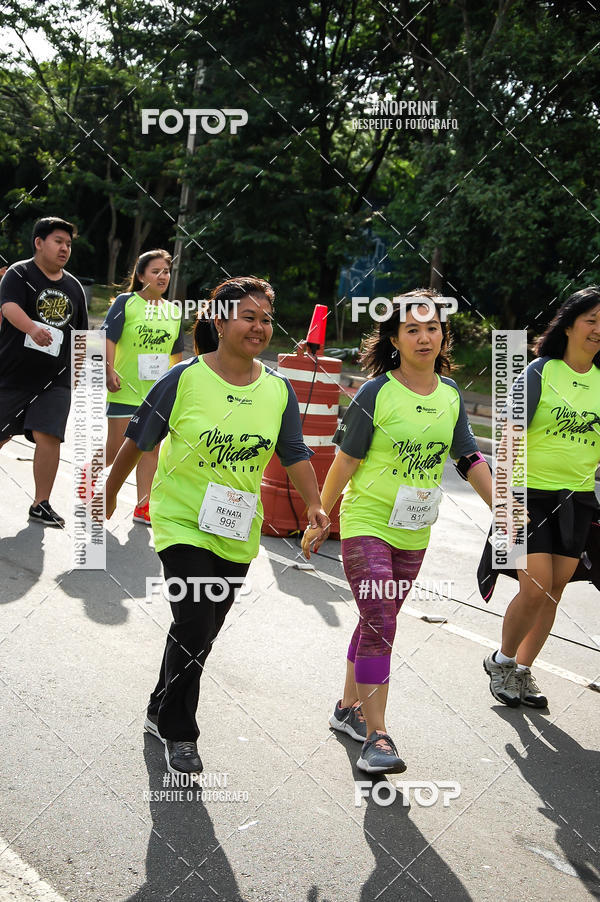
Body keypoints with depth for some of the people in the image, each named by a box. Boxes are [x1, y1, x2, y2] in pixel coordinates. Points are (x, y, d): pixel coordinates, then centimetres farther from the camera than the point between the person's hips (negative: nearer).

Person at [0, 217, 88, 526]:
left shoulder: (74, 287, 12)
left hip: (55, 380, 3)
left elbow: (81, 336, 21)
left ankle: (41, 504, 0)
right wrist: (32, 328, -44)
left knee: (49, 437, -11)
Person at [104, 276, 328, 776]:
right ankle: (178, 733, 6)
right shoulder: (186, 378, -11)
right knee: (194, 628, -13)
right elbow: (138, 439, -2)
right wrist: (110, 492, 5)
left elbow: (294, 454, 5)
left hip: (238, 532, 4)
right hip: (182, 523, -4)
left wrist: (314, 505, -8)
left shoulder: (279, 389, -1)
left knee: (203, 634, 13)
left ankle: (162, 711, 37)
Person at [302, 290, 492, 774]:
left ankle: (349, 707, 32)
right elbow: (345, 461, -8)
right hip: (366, 524, -5)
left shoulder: (451, 394, 2)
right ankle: (376, 734, -11)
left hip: (414, 533, 5)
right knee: (379, 625, -13)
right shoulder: (376, 393, -13)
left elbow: (470, 459, 10)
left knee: (378, 622, 16)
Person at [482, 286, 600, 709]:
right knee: (536, 588, -9)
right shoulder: (539, 373, -7)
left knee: (554, 591, 7)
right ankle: (502, 661, 15)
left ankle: (522, 670, 24)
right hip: (532, 494, -4)